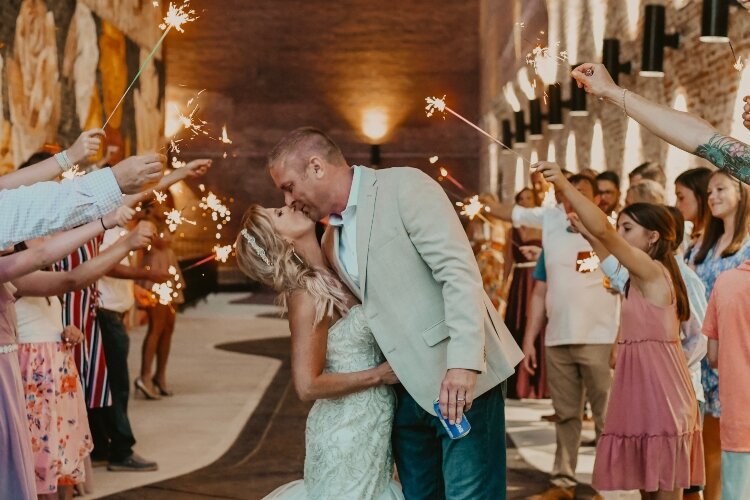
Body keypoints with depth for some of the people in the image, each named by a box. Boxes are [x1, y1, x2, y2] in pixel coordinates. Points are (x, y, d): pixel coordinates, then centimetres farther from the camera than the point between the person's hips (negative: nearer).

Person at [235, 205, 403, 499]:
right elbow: (308, 386, -21)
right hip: (348, 431, -8)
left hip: (367, 424, 8)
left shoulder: (329, 279, 4)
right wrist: (379, 375, -17)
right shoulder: (308, 295, -20)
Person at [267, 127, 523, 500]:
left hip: (460, 378, -7)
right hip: (406, 388, 7)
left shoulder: (404, 186, -8)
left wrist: (463, 361, -26)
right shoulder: (331, 242, 14)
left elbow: (459, 271, -17)